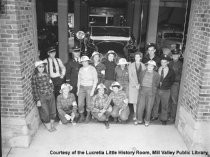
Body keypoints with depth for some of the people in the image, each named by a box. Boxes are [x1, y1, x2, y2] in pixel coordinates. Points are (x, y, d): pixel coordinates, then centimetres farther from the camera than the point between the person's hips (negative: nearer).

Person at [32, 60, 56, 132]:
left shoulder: (46, 75, 3)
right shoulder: (34, 77, -10)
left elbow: (51, 84, 15)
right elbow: (34, 89, -10)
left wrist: (51, 91, 3)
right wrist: (37, 100, -12)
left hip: (51, 96, 5)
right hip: (42, 97, -5)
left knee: (53, 111, 11)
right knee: (45, 113, 2)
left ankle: (52, 125, 30)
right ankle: (48, 127, 21)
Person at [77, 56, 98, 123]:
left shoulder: (92, 69, -5)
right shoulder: (81, 69, 6)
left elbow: (95, 80, -5)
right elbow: (79, 80, 12)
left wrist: (93, 90, -11)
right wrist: (78, 90, 6)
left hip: (90, 87, -3)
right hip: (82, 87, 3)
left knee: (89, 104, -2)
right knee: (80, 103, -4)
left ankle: (88, 116, 22)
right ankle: (81, 116, 15)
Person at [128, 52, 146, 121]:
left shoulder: (143, 66, 6)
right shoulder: (131, 65, 5)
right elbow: (130, 76, 0)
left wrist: (139, 84, -7)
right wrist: (135, 84, -7)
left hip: (141, 85, 0)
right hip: (133, 85, 0)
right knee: (134, 100, 1)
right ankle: (135, 114, 11)